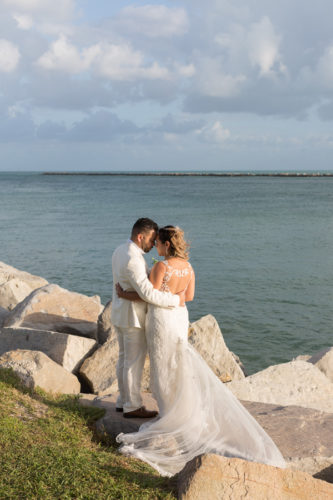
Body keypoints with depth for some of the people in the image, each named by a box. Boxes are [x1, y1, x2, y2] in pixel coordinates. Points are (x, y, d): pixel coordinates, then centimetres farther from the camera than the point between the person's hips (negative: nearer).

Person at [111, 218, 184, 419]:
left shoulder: (120, 251, 6)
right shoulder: (133, 260, -26)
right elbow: (148, 294, -32)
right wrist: (176, 299, -22)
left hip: (120, 314, 10)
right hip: (134, 318, -10)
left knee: (125, 359, 17)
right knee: (135, 362, 2)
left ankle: (124, 401, 28)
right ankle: (132, 406, 13)